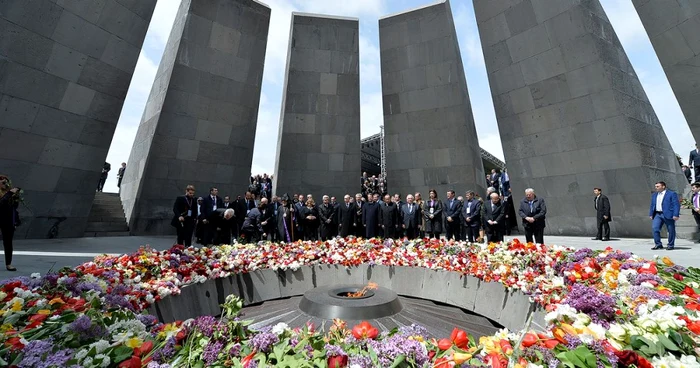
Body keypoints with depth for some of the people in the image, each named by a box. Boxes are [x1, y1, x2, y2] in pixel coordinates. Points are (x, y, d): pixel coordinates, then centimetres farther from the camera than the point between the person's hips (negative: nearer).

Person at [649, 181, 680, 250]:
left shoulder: (672, 193, -3)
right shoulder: (654, 195, 14)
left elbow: (676, 205, -8)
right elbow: (652, 205, 17)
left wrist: (676, 215, -15)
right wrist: (651, 214, 11)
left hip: (668, 215, -4)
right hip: (657, 214, 4)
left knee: (671, 231, 5)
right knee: (654, 228, -5)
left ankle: (670, 245, 16)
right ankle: (658, 244, 2)